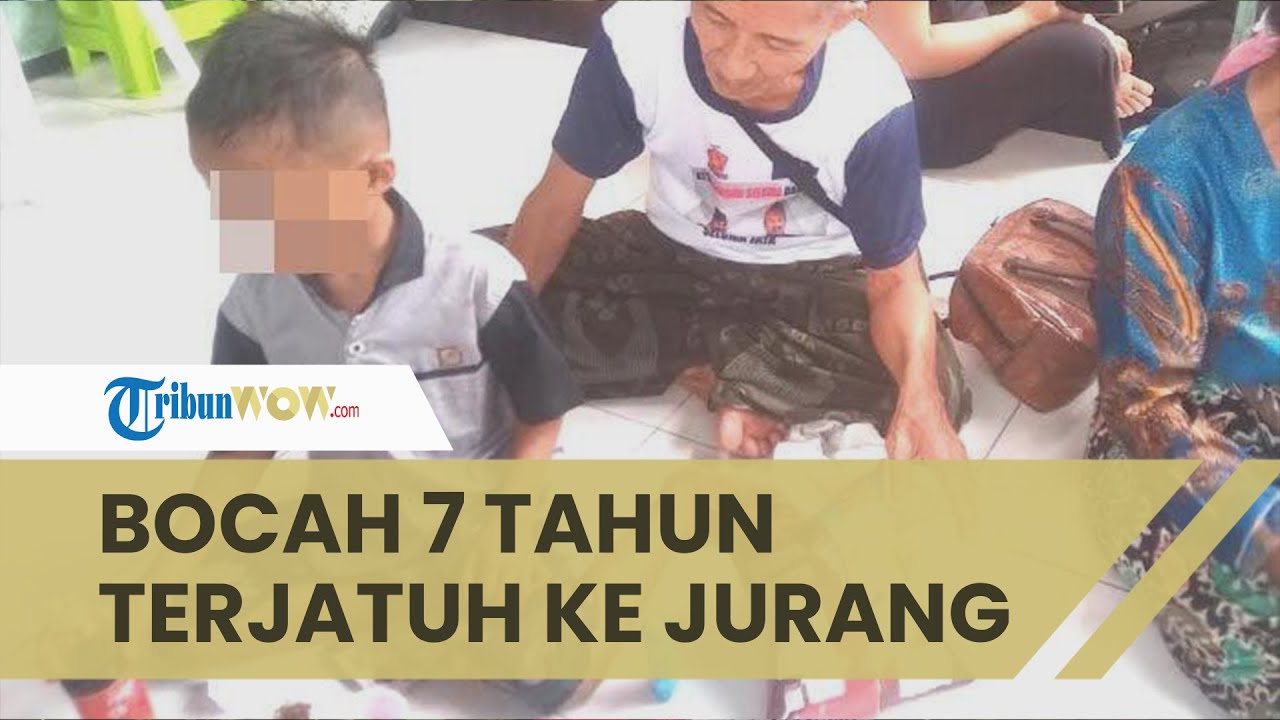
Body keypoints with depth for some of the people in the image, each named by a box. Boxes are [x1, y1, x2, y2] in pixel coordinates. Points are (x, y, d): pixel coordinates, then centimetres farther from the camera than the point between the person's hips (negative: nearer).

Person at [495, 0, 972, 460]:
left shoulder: (872, 104, -27)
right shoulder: (636, 39, -26)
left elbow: (895, 280, -17)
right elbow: (557, 201, -13)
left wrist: (922, 398, -38)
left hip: (813, 276, -2)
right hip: (675, 253, 3)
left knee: (935, 392, -28)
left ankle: (717, 368, -7)